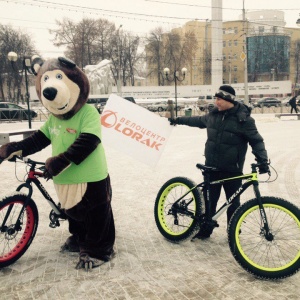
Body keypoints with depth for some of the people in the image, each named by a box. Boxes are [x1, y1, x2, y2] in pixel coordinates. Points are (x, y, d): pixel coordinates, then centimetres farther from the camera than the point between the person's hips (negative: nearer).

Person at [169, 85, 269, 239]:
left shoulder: (243, 119, -13)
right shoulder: (214, 114, 3)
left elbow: (256, 141, -11)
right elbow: (198, 120, 22)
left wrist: (262, 160, -22)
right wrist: (178, 120, 31)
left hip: (232, 169, -5)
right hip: (212, 167, 5)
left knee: (233, 203, 8)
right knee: (209, 199, 14)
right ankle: (205, 229, 29)